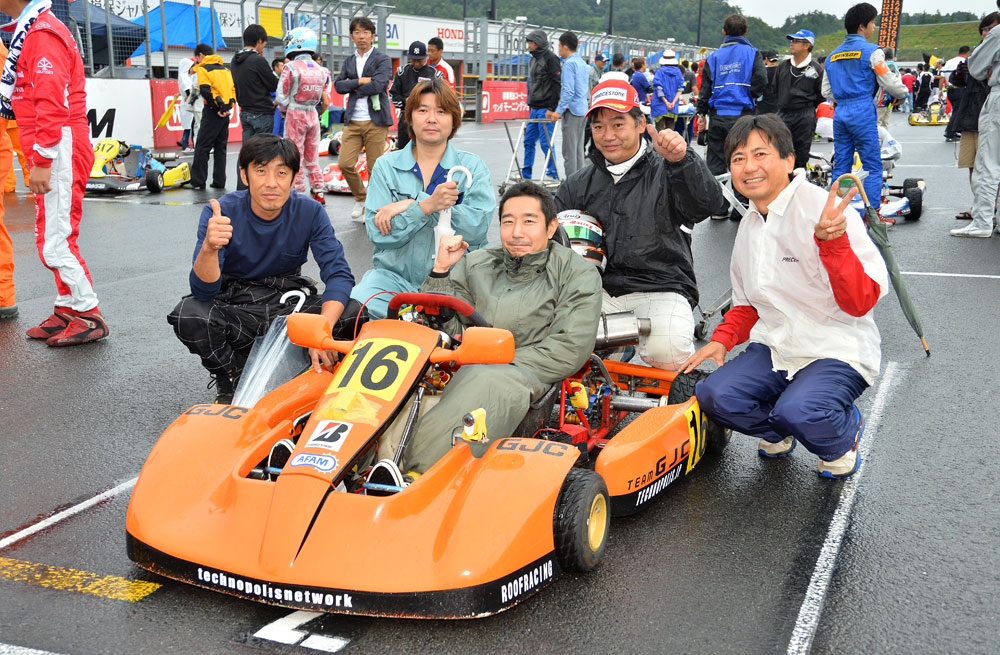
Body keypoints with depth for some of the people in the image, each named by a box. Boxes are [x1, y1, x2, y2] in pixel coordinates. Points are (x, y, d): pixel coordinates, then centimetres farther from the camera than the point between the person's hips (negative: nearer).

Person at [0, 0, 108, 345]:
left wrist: (41, 162, -22)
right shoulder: (30, 31, 19)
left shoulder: (42, 34, -15)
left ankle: (89, 317, 0)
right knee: (50, 237, 15)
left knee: (55, 241, -8)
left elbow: (53, 106, -22)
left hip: (59, 149, -11)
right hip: (52, 151, 11)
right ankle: (67, 309, 23)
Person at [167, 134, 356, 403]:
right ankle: (232, 381, -1)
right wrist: (209, 248, -46)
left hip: (289, 304, 1)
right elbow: (204, 292, -23)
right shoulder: (221, 213, -15)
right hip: (235, 308, -1)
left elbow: (339, 274, -15)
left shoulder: (310, 212, -9)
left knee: (355, 313, -24)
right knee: (188, 314, -32)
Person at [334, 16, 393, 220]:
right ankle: (360, 198, 19)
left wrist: (352, 88, -4)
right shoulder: (349, 61, 16)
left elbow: (378, 85, -14)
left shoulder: (383, 59, 1)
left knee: (375, 167, -1)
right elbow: (338, 85, 2)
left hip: (376, 121, -4)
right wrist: (360, 81, -10)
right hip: (353, 121, 4)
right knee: (345, 163, -5)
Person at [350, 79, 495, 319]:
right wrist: (426, 206, -21)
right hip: (395, 275, 1)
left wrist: (409, 206, -12)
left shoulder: (472, 166, 8)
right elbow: (378, 234, -4)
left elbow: (478, 227, -9)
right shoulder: (386, 166, 8)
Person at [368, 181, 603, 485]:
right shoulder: (474, 264, 21)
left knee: (491, 384, -40)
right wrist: (440, 270, 0)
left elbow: (570, 348, -4)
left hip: (522, 380, -4)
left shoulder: (578, 272, 10)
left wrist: (499, 365, -10)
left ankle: (414, 477, -56)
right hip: (459, 375, 4)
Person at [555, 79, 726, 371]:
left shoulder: (666, 173, 1)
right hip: (599, 290, 4)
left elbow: (708, 203, -18)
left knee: (668, 351, -31)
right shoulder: (578, 184, 16)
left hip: (661, 290, -3)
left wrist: (681, 159, -37)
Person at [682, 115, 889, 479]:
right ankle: (777, 432, 14)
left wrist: (832, 241, -35)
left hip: (839, 351, -6)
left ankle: (843, 438, 4)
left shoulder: (823, 209, -15)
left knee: (797, 412, -33)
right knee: (713, 396, -19)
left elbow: (862, 302, -20)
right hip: (776, 347, 6)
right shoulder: (749, 225, 11)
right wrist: (722, 339, 4)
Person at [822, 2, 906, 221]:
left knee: (841, 166, 10)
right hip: (863, 113, -6)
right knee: (872, 165, -2)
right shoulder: (871, 51, -5)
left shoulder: (833, 55, 14)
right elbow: (890, 85, -4)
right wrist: (904, 91, 16)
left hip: (840, 113, 6)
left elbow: (826, 91, 15)